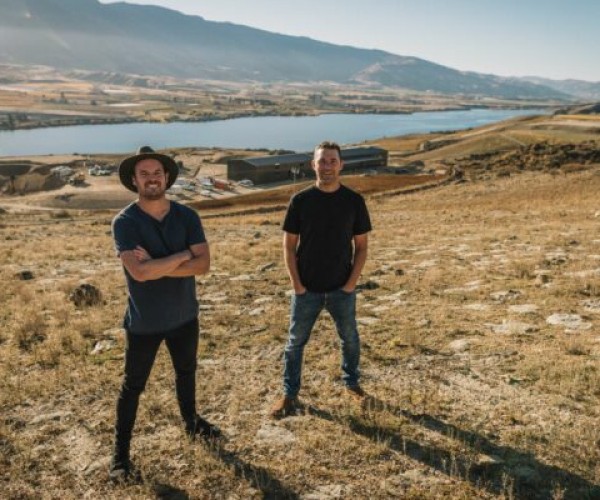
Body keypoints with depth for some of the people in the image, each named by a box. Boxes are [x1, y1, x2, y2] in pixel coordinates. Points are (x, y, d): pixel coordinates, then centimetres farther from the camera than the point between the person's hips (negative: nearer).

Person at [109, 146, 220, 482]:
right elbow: (139, 272, -30)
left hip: (185, 315, 4)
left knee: (186, 372, 24)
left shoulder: (187, 217, -7)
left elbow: (203, 265, -17)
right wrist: (182, 255, -21)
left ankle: (191, 422, 49)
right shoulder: (125, 222, -17)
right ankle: (121, 453, 26)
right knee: (133, 386, 10)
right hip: (144, 322, -4)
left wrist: (155, 265, -24)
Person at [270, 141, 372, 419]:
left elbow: (361, 245, 1)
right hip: (307, 289, -1)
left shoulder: (354, 201, -5)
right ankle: (289, 394, 25)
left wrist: (352, 282, -7)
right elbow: (289, 246, -3)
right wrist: (296, 283, -8)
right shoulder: (300, 201, -7)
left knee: (350, 339, 16)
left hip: (342, 289, 1)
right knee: (296, 342, 9)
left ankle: (351, 382, 40)